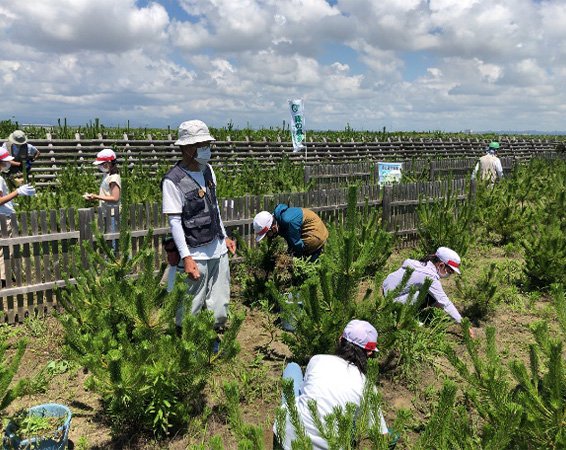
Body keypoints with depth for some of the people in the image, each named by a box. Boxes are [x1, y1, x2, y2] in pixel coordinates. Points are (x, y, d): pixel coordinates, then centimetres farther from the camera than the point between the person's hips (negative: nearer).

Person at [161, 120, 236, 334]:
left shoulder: (208, 170, 7)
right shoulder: (173, 181, -16)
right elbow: (174, 221, -17)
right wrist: (186, 257, -20)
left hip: (218, 250, 7)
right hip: (195, 254, -7)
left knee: (219, 307, 15)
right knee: (190, 311, 5)